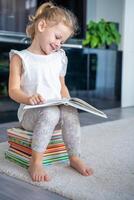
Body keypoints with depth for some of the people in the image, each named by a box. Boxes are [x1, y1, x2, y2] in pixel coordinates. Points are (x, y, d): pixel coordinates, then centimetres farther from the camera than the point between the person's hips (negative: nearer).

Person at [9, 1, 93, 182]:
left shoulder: (59, 58, 15)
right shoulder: (20, 58, -1)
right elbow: (13, 90, -6)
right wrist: (29, 99, -27)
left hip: (57, 108, 4)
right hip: (31, 113, -4)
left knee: (70, 112, -29)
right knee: (50, 113, -36)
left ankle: (75, 158, -15)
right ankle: (35, 163, -26)